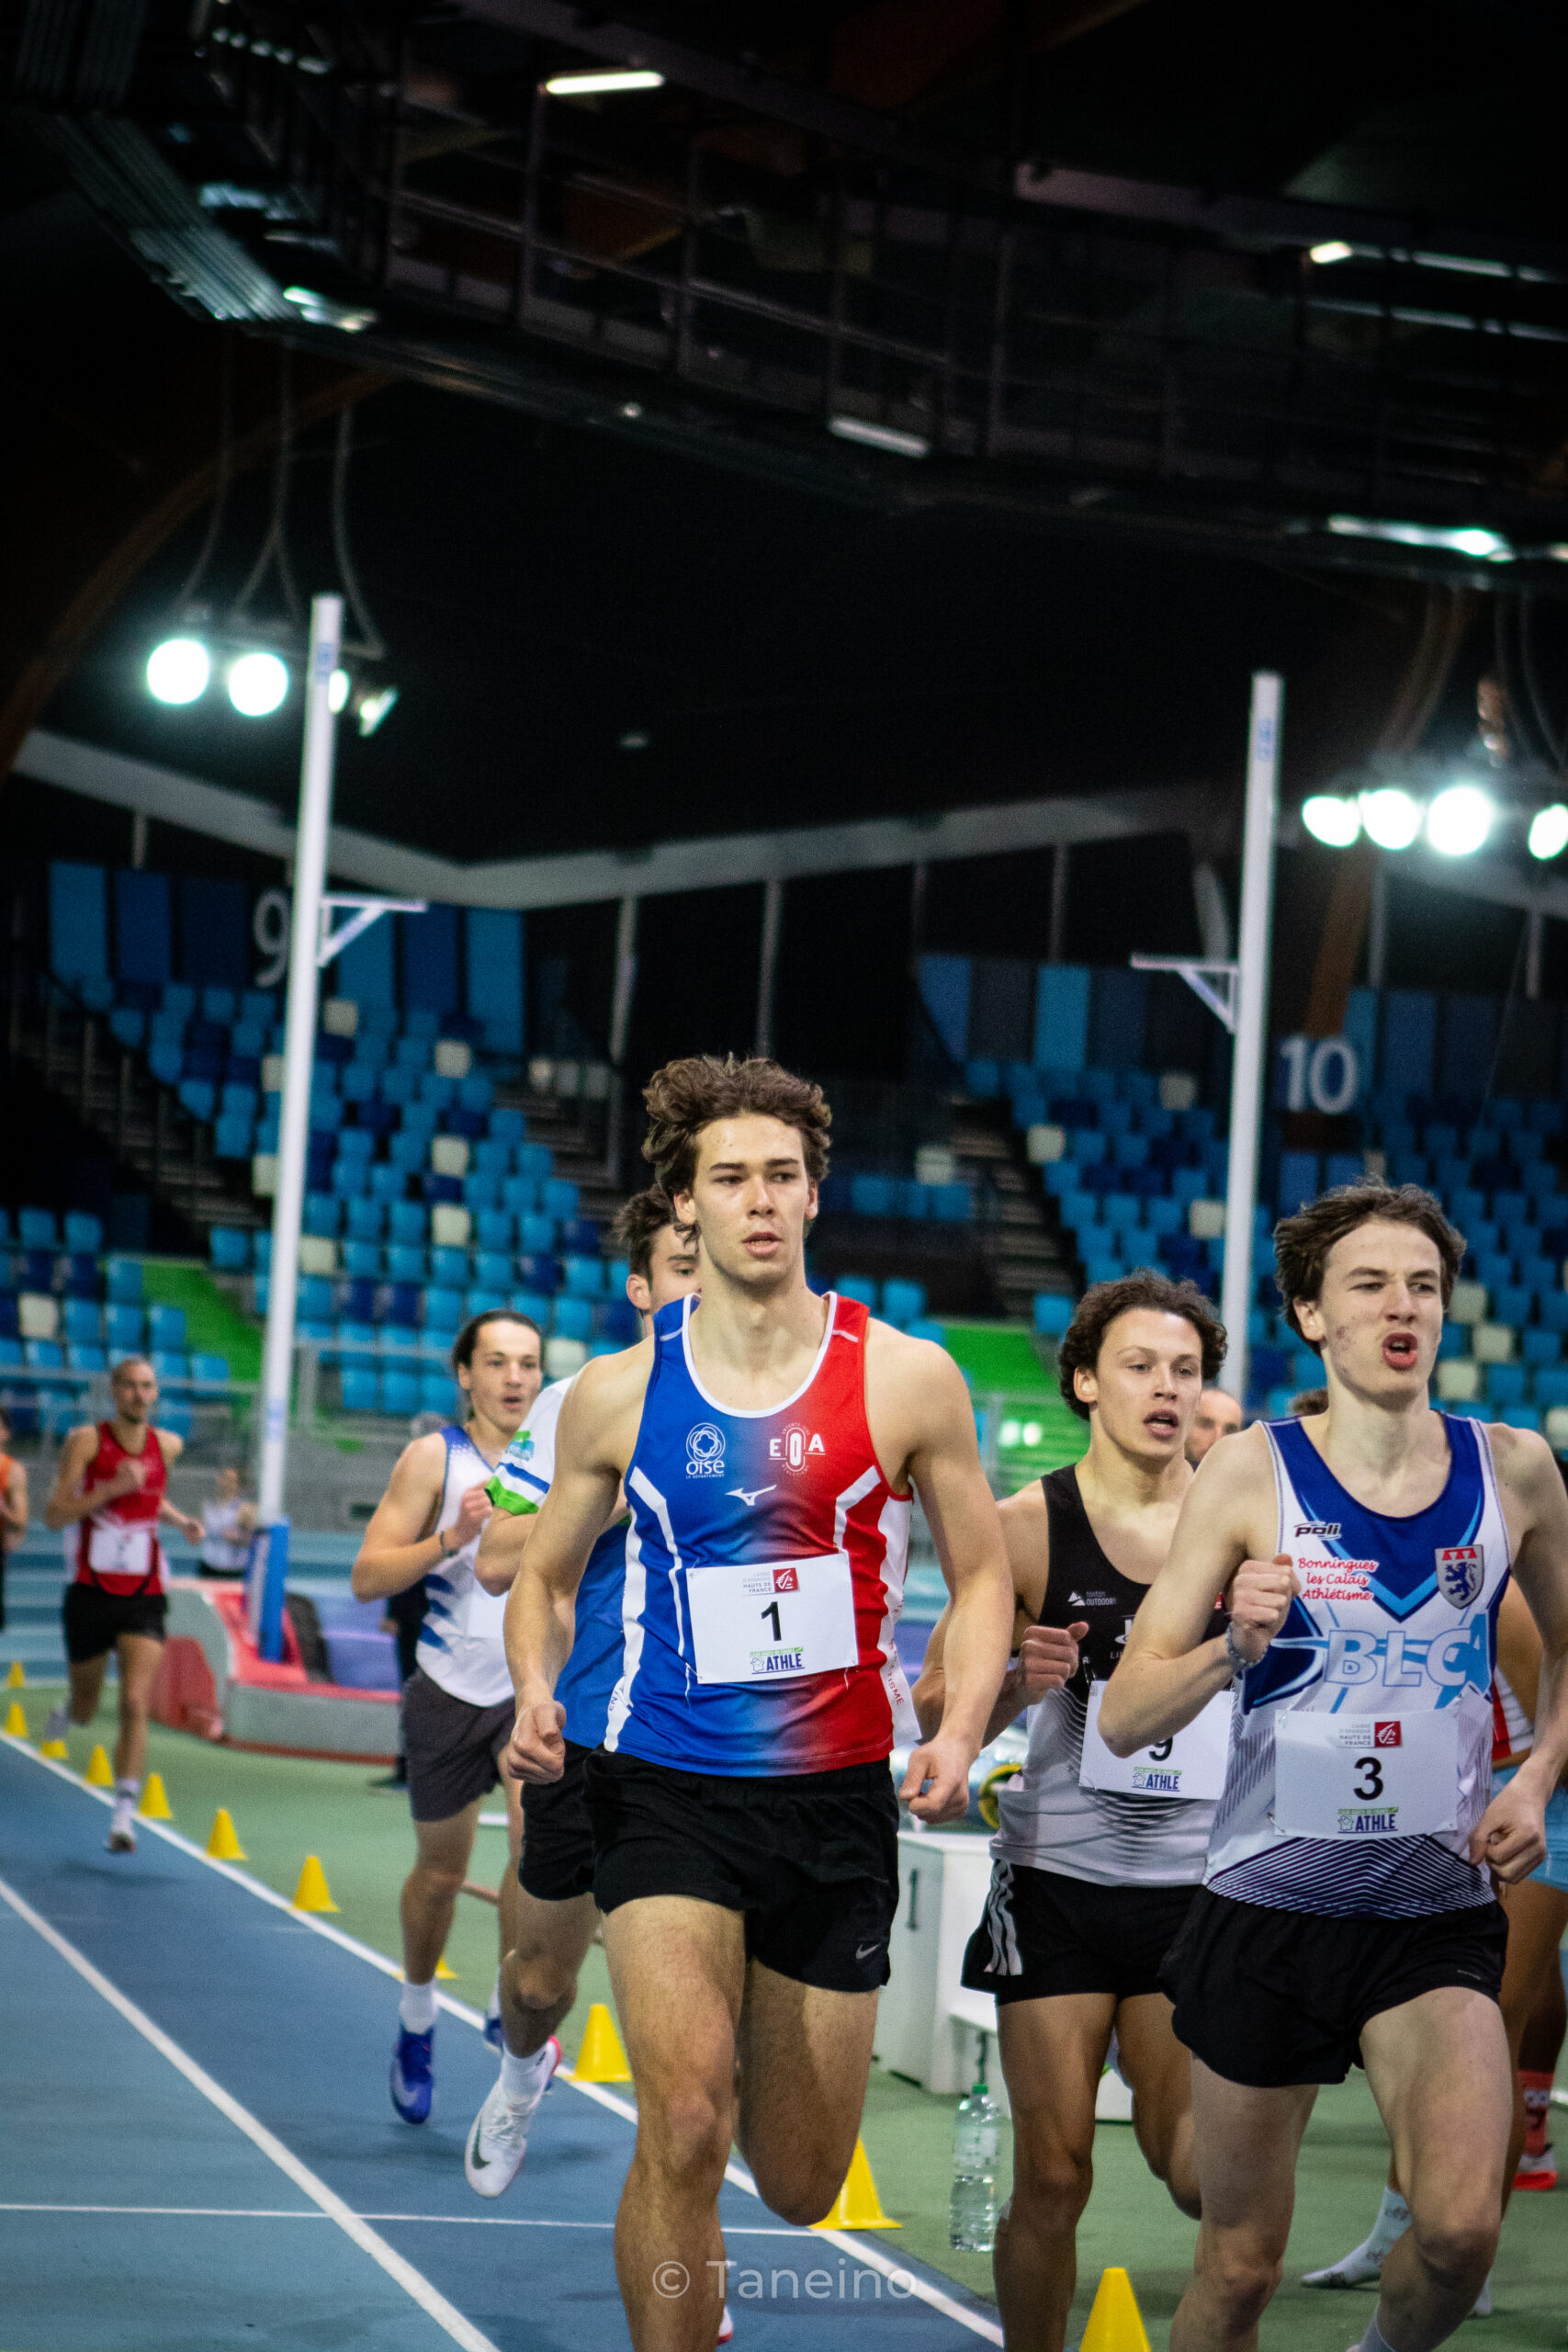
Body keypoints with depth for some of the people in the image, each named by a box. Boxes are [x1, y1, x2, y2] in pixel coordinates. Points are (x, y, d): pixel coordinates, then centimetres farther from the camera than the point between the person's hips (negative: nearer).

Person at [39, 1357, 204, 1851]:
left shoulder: (168, 1446, 7)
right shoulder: (86, 1441, -6)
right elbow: (54, 1515, -12)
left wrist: (181, 1521, 9)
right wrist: (112, 1489, -24)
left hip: (144, 1597, 2)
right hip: (91, 1593, -2)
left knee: (136, 1706, -15)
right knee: (86, 1710, 13)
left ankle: (123, 1818, -16)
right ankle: (66, 1712, 51)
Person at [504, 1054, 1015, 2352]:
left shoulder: (907, 1379, -2)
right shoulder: (619, 1393, 1)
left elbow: (983, 1575, 6)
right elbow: (548, 1572, 14)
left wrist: (959, 1732, -10)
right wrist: (538, 1693, -6)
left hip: (839, 1802, 1)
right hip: (666, 1791, -1)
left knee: (802, 2187, 11)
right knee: (685, 2126, -23)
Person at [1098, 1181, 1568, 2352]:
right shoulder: (1250, 1476, -5)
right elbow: (1125, 1719, -5)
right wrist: (1233, 1648, -23)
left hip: (1438, 1913, 1)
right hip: (1268, 1904, -1)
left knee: (1462, 2226, -19)